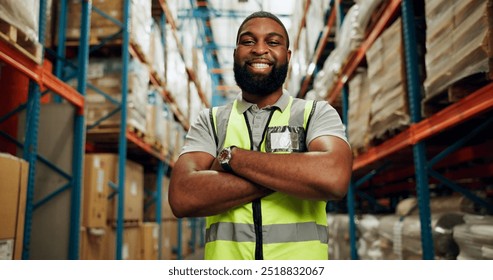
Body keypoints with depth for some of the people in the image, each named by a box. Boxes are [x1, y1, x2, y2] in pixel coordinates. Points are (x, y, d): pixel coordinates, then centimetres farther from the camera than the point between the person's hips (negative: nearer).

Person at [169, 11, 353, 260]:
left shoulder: (317, 113, 0)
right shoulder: (210, 121, 3)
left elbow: (333, 178, -21)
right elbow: (182, 197, -14)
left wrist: (232, 156, -14)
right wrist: (297, 173, -17)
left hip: (300, 261, 0)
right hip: (225, 256, 1)